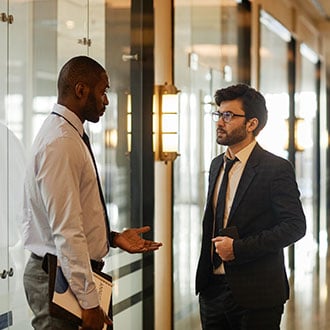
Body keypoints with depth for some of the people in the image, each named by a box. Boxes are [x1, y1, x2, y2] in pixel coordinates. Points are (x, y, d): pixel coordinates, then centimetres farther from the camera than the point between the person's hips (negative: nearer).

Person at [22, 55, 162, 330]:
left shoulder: (71, 137, 13)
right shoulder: (60, 143, -18)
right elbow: (66, 232, -23)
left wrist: (113, 238, 10)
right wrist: (88, 302, -23)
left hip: (71, 273, 10)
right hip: (62, 277, -10)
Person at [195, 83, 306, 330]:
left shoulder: (276, 168, -9)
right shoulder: (217, 165, 14)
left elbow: (295, 225, -14)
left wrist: (238, 247, -18)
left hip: (255, 293, -6)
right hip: (213, 288, 6)